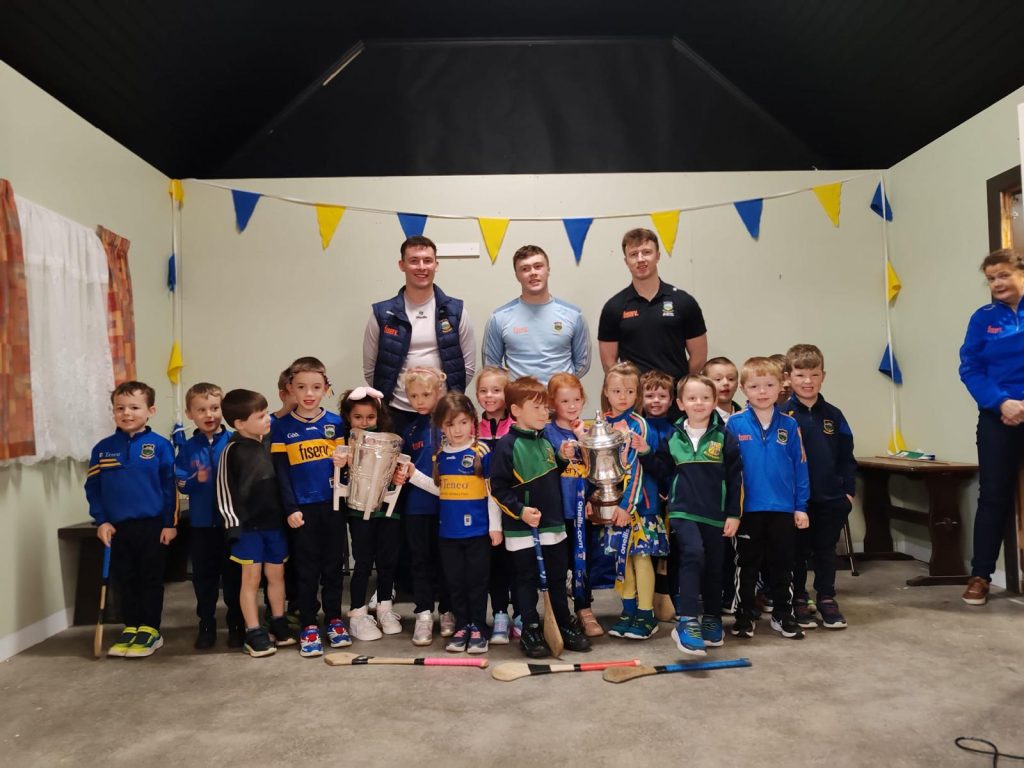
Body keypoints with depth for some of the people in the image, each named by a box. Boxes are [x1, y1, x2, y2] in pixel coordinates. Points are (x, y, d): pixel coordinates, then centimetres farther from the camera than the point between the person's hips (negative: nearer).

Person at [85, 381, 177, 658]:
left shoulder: (160, 446, -6)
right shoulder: (102, 448, 2)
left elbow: (170, 487, -5)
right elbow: (92, 487, 6)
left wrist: (170, 523, -6)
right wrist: (101, 521, -2)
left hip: (153, 525, -3)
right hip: (117, 527, 3)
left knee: (151, 580, 6)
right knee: (124, 580, 13)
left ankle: (150, 630, 17)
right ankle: (131, 628, 26)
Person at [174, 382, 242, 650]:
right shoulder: (187, 448, 2)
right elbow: (181, 484, 0)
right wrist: (196, 480, -19)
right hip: (201, 522, 2)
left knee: (234, 574, 8)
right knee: (204, 575, 12)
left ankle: (237, 624, 21)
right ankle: (206, 624, 26)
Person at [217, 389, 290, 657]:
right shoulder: (233, 450, -10)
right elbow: (224, 489, -9)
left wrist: (286, 513, 13)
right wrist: (233, 524, -11)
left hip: (275, 521, 5)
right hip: (248, 524, -5)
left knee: (276, 574, 12)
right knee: (251, 577, 2)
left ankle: (279, 625, 25)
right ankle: (254, 633, 11)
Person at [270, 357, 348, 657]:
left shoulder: (335, 423, 3)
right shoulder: (281, 427, -1)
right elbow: (280, 472, -2)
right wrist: (290, 508, -9)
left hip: (332, 505, 2)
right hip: (303, 508, -1)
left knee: (333, 564, 10)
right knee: (307, 568, 6)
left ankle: (334, 619, 24)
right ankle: (308, 625, 17)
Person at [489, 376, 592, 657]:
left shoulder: (545, 442, 9)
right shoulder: (507, 445, -13)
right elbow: (498, 488, -15)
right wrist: (520, 511, -21)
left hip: (553, 525, 6)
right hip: (522, 529, -6)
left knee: (557, 579, 15)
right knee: (527, 580, 6)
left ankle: (566, 626, 29)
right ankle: (530, 632, 18)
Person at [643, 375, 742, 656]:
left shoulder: (724, 437, -1)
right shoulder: (674, 437, 4)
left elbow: (735, 478, 0)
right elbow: (662, 470, 13)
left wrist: (734, 514, -2)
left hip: (715, 514, 1)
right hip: (683, 511, -1)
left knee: (714, 567, 11)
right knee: (692, 554, -24)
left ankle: (711, 618, 31)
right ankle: (687, 622, -23)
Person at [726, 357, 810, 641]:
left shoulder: (789, 425, -1)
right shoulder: (735, 425, -6)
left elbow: (800, 467, 3)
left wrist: (801, 506, 1)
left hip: (783, 509, 2)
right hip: (748, 508, -2)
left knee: (783, 565, 14)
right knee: (747, 565, 11)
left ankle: (783, 615, 28)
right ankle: (744, 616, 23)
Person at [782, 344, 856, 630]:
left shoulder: (833, 415, 5)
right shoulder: (783, 416, -8)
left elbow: (846, 457, 8)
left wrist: (849, 490, 3)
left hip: (831, 499, 3)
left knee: (826, 551, 14)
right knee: (797, 552, 9)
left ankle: (827, 600, 27)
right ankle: (799, 601, 22)